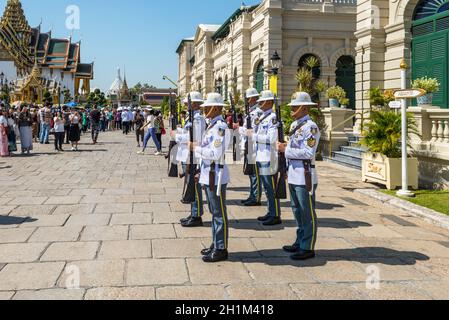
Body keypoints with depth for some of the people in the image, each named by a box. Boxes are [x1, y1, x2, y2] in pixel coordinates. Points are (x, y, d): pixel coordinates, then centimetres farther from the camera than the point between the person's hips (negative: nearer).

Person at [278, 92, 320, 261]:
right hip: (294, 175, 9)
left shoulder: (311, 127, -14)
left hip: (305, 176, -9)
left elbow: (308, 153, -22)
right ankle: (300, 243, 30)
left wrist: (286, 150, -19)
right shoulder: (294, 125, 14)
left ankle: (308, 248, 7)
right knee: (297, 212, 18)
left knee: (308, 214, -1)